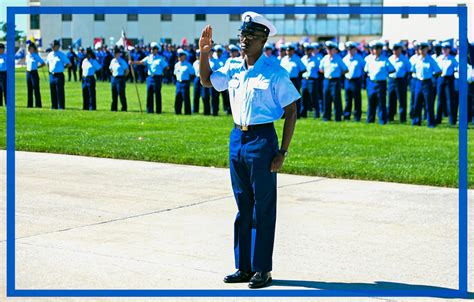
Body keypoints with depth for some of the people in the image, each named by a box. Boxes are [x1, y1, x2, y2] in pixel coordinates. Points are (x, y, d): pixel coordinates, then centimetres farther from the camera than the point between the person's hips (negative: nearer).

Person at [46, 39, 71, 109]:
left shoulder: (61, 54, -4)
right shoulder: (50, 55, 12)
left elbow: (68, 64, -3)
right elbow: (47, 63, 28)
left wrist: (62, 67, -1)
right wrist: (51, 69, 14)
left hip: (59, 75, -6)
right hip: (52, 75, 6)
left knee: (60, 91, -6)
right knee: (53, 92, 8)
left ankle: (61, 106, -4)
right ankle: (54, 106, 15)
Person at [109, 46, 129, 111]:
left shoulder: (122, 61, -9)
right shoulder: (112, 61, 10)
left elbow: (127, 70, -9)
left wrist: (123, 76, -3)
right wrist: (114, 74, 14)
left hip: (120, 79, -7)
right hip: (113, 78, 7)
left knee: (121, 94, -7)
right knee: (114, 94, 9)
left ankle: (124, 108, -2)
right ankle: (113, 108, 16)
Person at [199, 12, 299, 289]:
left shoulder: (275, 73, -11)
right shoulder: (233, 68, 7)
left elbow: (291, 112, -9)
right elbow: (206, 81, 23)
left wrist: (282, 152, -14)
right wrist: (204, 52, 5)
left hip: (262, 140, -6)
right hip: (237, 138, 6)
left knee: (264, 207, 1)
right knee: (243, 206, 13)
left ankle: (262, 270, 8)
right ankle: (243, 267, 21)